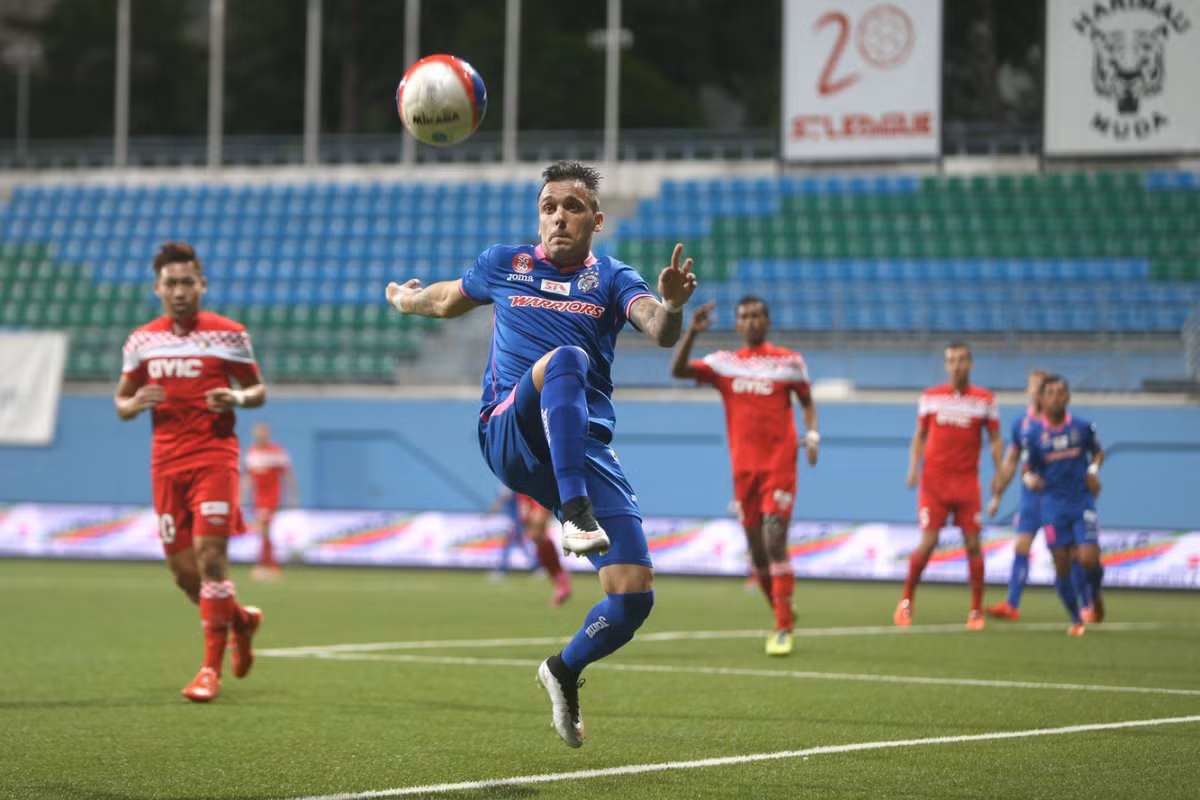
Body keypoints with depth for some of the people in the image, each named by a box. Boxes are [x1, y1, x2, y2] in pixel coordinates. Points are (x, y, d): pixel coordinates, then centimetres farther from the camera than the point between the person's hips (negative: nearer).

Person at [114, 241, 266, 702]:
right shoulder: (142, 341, 10)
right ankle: (241, 620, 33)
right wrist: (136, 402, -7)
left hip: (214, 456, -4)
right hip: (166, 462, 4)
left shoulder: (228, 334, 1)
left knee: (209, 554, -16)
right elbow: (121, 402, 17)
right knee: (182, 570, 4)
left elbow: (258, 390, 8)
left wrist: (237, 398, -14)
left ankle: (212, 668, -10)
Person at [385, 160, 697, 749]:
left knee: (634, 594, -10)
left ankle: (566, 670, 22)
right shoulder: (504, 264, 14)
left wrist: (672, 306, -34)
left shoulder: (611, 279, 9)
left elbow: (659, 331, -13)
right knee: (567, 360, -36)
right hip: (510, 431, -1)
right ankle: (575, 514, -52)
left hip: (585, 451, 1)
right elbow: (447, 300, 37)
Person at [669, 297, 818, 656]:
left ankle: (783, 629, -15)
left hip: (779, 465, -3)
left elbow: (807, 401, 14)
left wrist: (811, 435, -4)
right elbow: (678, 370, -4)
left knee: (775, 542, -16)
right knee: (756, 549, 7)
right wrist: (691, 332, -18)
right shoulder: (724, 363, 7)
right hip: (744, 468, 3)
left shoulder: (789, 361, 5)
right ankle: (781, 615, 26)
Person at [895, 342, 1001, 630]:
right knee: (928, 542, -7)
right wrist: (914, 467, -1)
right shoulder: (930, 396, 6)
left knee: (973, 544, -4)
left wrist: (1000, 474, -4)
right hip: (934, 478, 0)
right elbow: (920, 436, 12)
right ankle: (906, 602, 9)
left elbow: (995, 440, 6)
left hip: (967, 480, 0)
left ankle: (976, 611, 4)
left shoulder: (985, 400, 3)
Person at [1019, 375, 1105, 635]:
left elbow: (1097, 451, 16)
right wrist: (1030, 478, -18)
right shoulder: (1033, 433, -3)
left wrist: (1093, 470, -3)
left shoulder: (1082, 427, -2)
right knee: (1062, 565, -1)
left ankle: (1095, 595, 21)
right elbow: (1026, 468, 4)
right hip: (1053, 504, 0)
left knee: (1088, 559, -13)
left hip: (1082, 503, 0)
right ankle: (1076, 619, 16)